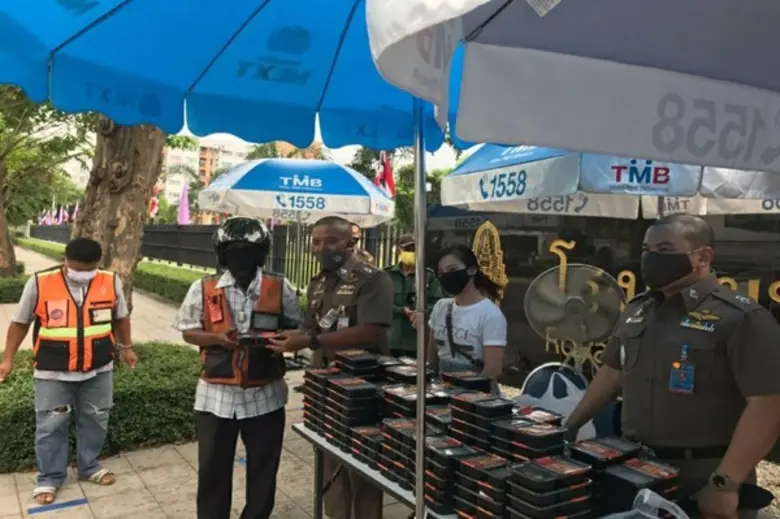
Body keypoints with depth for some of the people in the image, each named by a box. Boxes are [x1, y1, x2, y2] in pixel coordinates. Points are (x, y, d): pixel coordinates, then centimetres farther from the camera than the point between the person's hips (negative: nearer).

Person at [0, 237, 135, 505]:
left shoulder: (111, 282, -7)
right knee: (50, 425, 7)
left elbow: (121, 317, 10)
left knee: (95, 420, 14)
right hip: (53, 372, -2)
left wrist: (126, 347, 16)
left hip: (98, 369, 2)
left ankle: (89, 467, 33)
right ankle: (49, 478, 24)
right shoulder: (39, 283, -13)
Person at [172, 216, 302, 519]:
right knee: (213, 466, 12)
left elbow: (297, 330, 4)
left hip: (266, 394, 0)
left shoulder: (280, 289, -3)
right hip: (216, 395, 0)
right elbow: (188, 332, 4)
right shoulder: (203, 289, -3)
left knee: (263, 467, 14)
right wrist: (216, 339, -16)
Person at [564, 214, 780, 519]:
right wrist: (569, 427, 14)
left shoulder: (740, 318, -14)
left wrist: (725, 484, -22)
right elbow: (612, 373, 15)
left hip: (703, 477, -6)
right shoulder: (636, 311, 7)